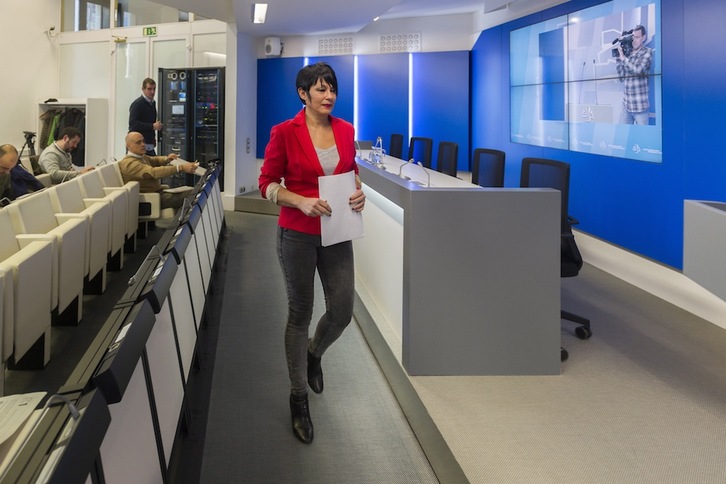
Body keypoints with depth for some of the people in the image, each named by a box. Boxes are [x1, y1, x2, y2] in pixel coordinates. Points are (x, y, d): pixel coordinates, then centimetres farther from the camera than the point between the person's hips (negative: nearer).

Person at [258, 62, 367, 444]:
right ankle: (299, 398, 20)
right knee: (300, 313, 6)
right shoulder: (285, 133, -9)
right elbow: (267, 184, -6)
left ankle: (313, 354, 42)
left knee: (342, 312, 6)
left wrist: (358, 192, -4)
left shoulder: (345, 130, 4)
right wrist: (302, 201, -21)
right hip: (298, 235, -4)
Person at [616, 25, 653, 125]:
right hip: (626, 105, 4)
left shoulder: (647, 52, -3)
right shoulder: (628, 53, 9)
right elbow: (622, 78, 8)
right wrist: (618, 58, 2)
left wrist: (623, 57, -11)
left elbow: (638, 69, -22)